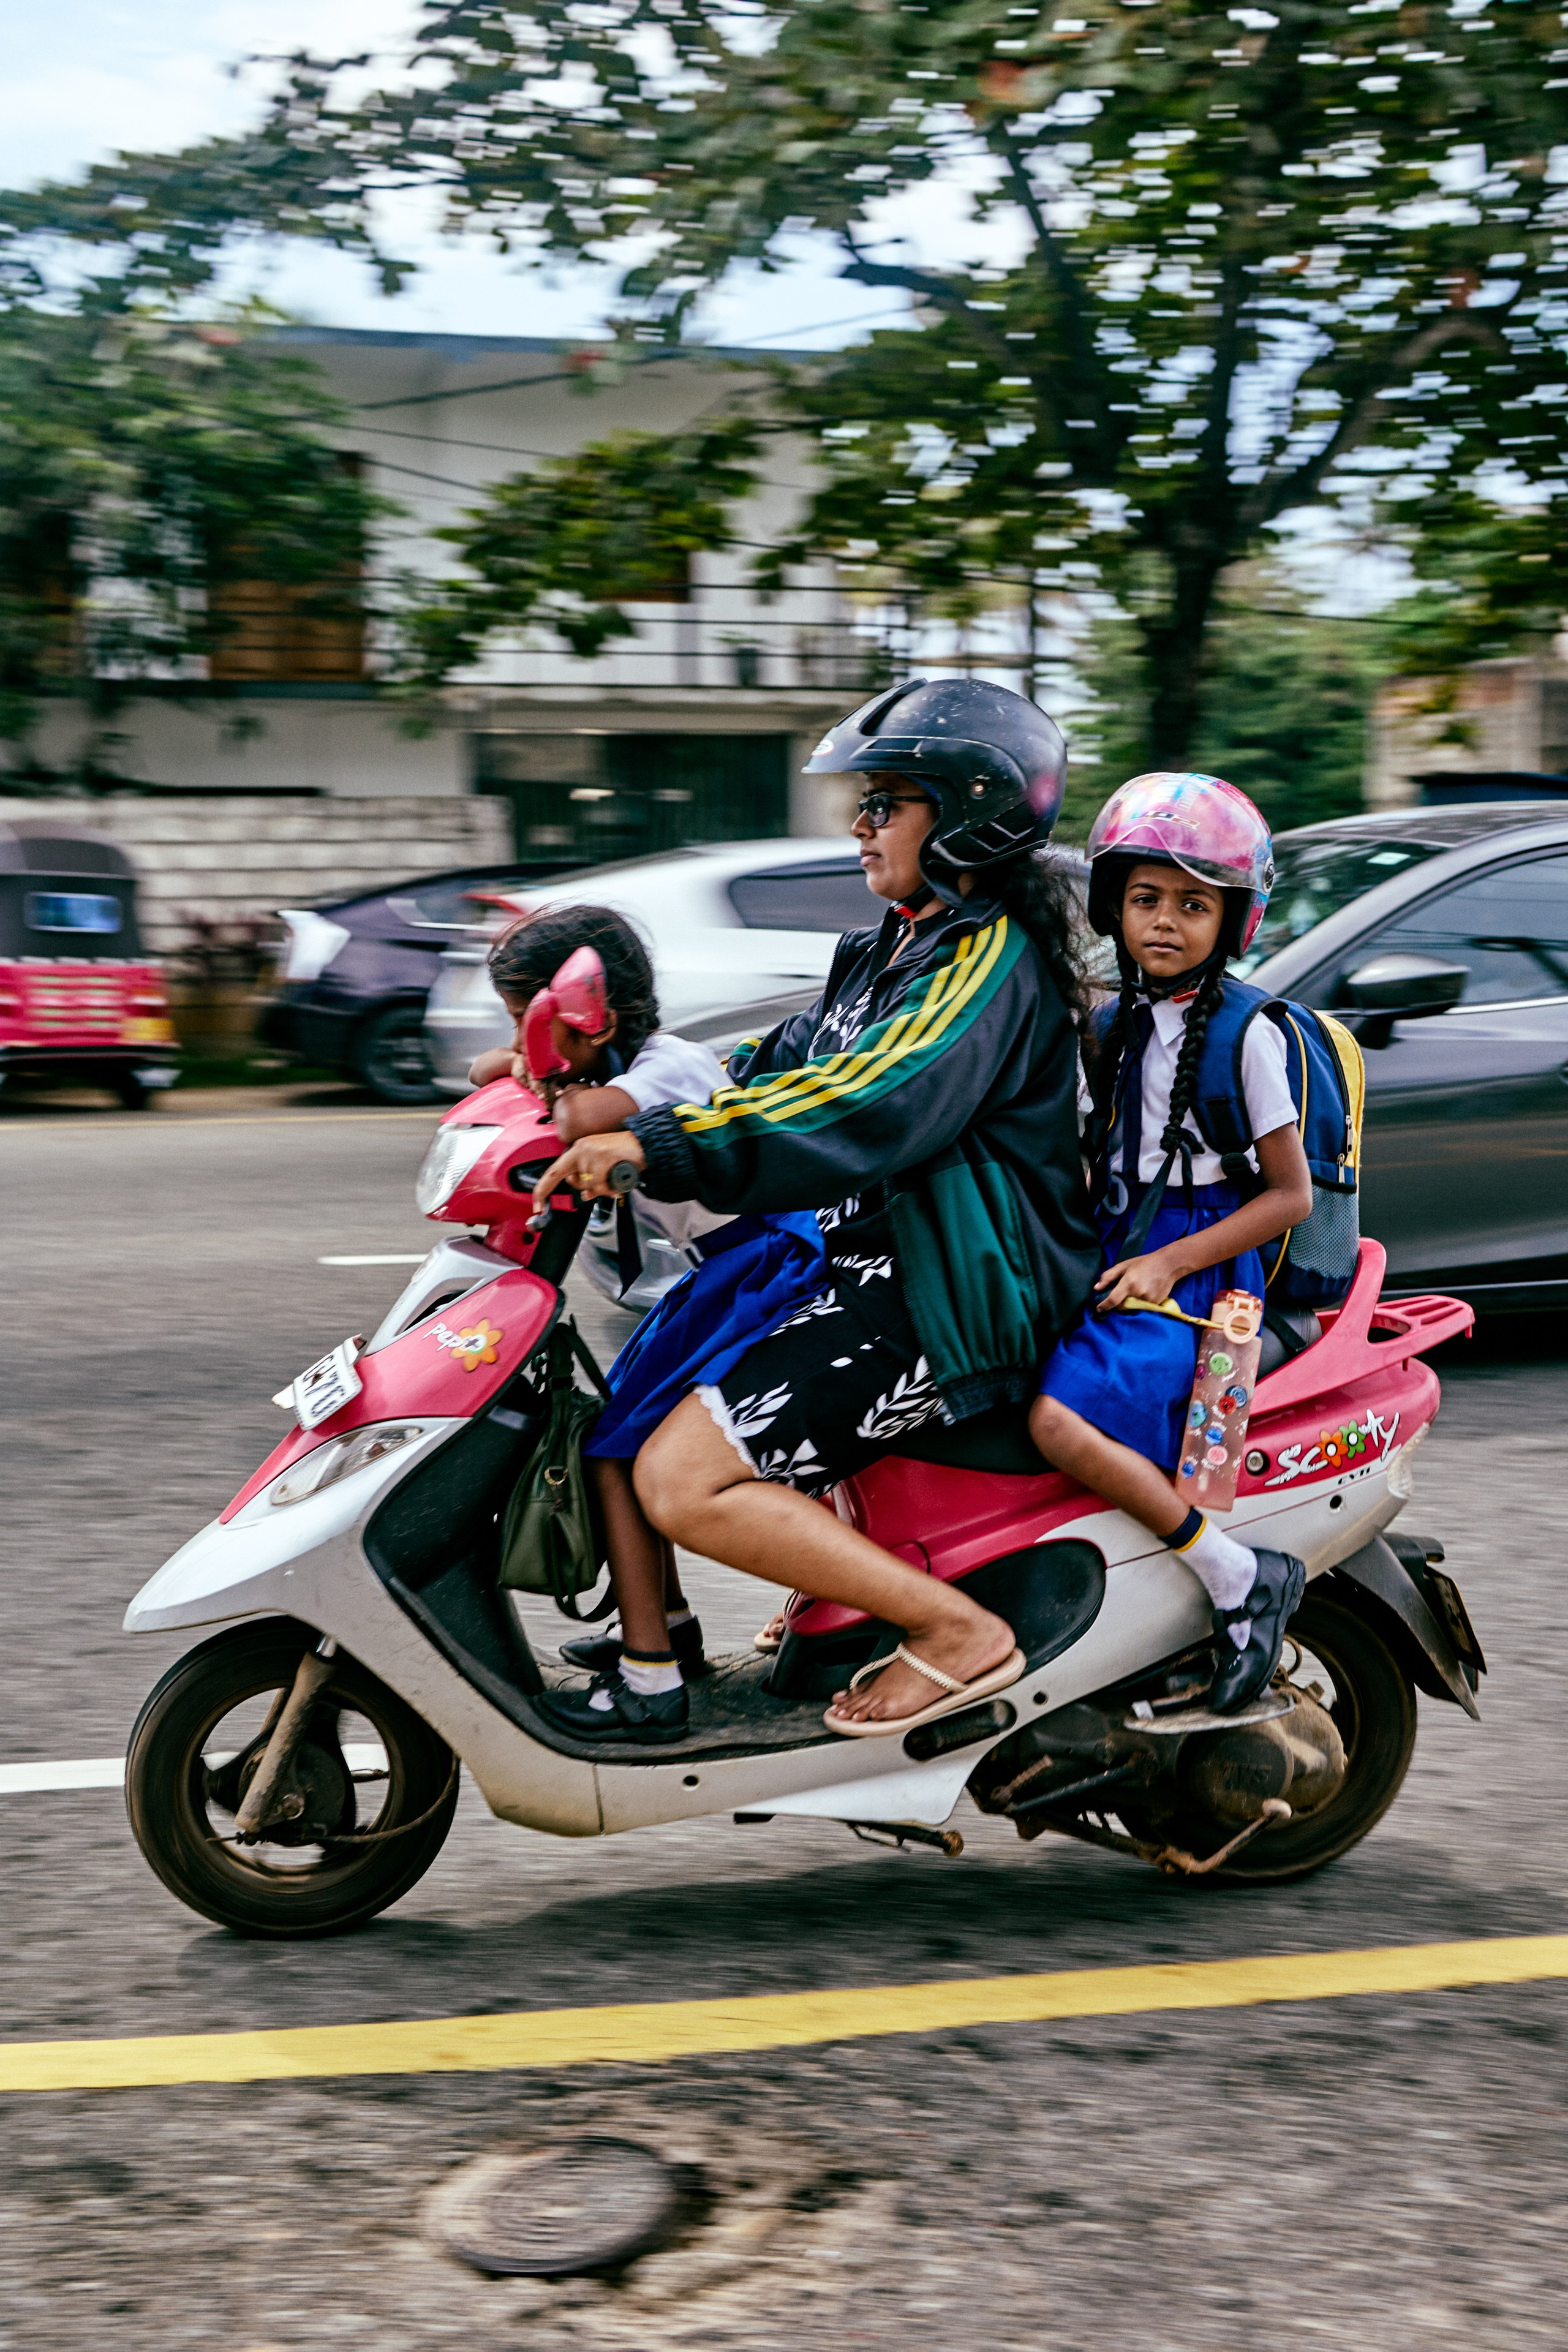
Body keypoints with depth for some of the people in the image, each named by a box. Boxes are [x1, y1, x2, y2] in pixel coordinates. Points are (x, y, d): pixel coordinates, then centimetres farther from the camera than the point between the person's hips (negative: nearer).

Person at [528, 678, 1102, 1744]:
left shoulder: (990, 959, -15)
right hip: (869, 1260, 11)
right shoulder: (893, 948, 16)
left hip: (949, 1304, -11)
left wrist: (659, 1144, -32)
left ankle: (959, 1633, -14)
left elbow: (869, 1105, -29)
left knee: (683, 1479, -20)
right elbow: (786, 1064, 19)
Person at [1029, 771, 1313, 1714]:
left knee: (1060, 1418, -29)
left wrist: (1171, 1263, -15)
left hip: (1200, 1276, -8)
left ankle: (1241, 1577, -19)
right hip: (1115, 1259, 8)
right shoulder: (1115, 1024, 13)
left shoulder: (1248, 1034, -8)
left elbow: (1291, 1194, -8)